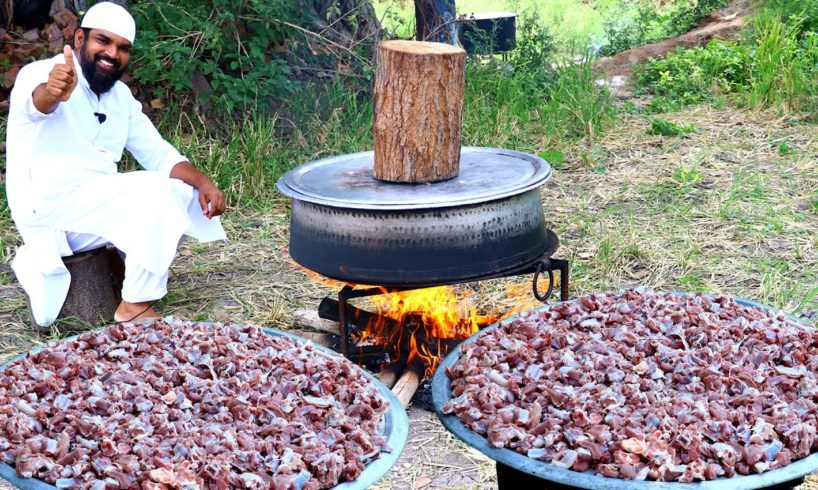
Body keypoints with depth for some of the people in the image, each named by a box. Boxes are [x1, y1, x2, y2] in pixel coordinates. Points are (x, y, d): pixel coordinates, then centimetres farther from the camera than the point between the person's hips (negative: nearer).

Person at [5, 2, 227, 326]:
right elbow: (37, 101, -36)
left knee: (185, 194, -3)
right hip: (48, 206, -8)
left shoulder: (121, 96, 11)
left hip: (99, 205, 8)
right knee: (154, 192, -25)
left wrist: (203, 183, -12)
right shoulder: (40, 73, -11)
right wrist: (51, 93, -62)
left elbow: (158, 153, 7)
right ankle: (135, 307, -18)